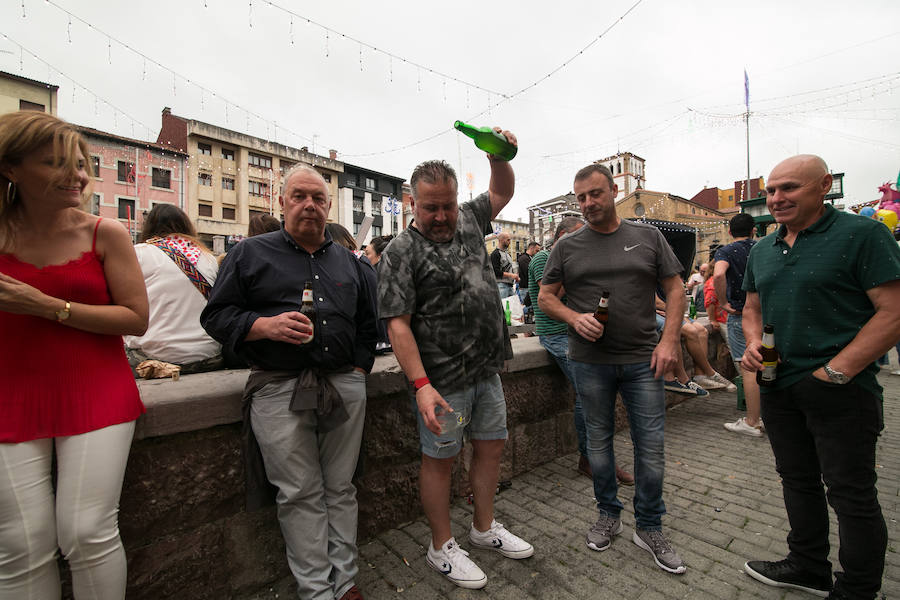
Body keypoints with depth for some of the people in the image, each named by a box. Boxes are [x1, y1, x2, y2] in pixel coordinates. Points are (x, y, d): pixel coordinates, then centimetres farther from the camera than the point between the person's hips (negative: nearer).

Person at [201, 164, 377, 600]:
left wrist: (359, 369, 6)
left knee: (340, 488, 13)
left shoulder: (350, 263, 15)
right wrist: (266, 325, -15)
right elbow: (216, 316, 2)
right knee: (300, 494, 6)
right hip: (280, 391, -3)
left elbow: (369, 323, 17)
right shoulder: (250, 253, 6)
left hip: (345, 388, 3)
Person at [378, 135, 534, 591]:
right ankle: (442, 547, 31)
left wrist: (499, 156, 2)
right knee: (440, 459, 8)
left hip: (487, 370, 7)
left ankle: (484, 528, 40)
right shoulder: (401, 252, -12)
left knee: (491, 447, 17)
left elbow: (502, 192, 22)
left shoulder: (468, 221, 8)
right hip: (442, 379, -7)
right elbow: (398, 325, -17)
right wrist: (421, 385, -23)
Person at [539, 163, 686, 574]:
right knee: (598, 442, 13)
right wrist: (576, 319, -14)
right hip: (589, 361, 0)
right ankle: (608, 515, 35)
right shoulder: (567, 247, 3)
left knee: (652, 446, 6)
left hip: (642, 360, 1)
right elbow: (545, 297, 4)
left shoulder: (647, 237, 5)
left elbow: (674, 289, 6)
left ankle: (649, 528, 28)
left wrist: (669, 340, -5)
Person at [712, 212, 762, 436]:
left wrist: (724, 302, -16)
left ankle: (752, 422, 5)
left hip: (741, 315, -6)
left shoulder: (726, 251, -7)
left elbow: (718, 275, -27)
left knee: (748, 368, -2)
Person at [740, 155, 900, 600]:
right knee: (798, 480, 19)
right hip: (778, 387, 6)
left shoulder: (862, 234, -8)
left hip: (840, 391, -6)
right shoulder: (762, 250, 11)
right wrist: (753, 344, -2)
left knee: (851, 493, 7)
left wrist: (835, 371, -18)